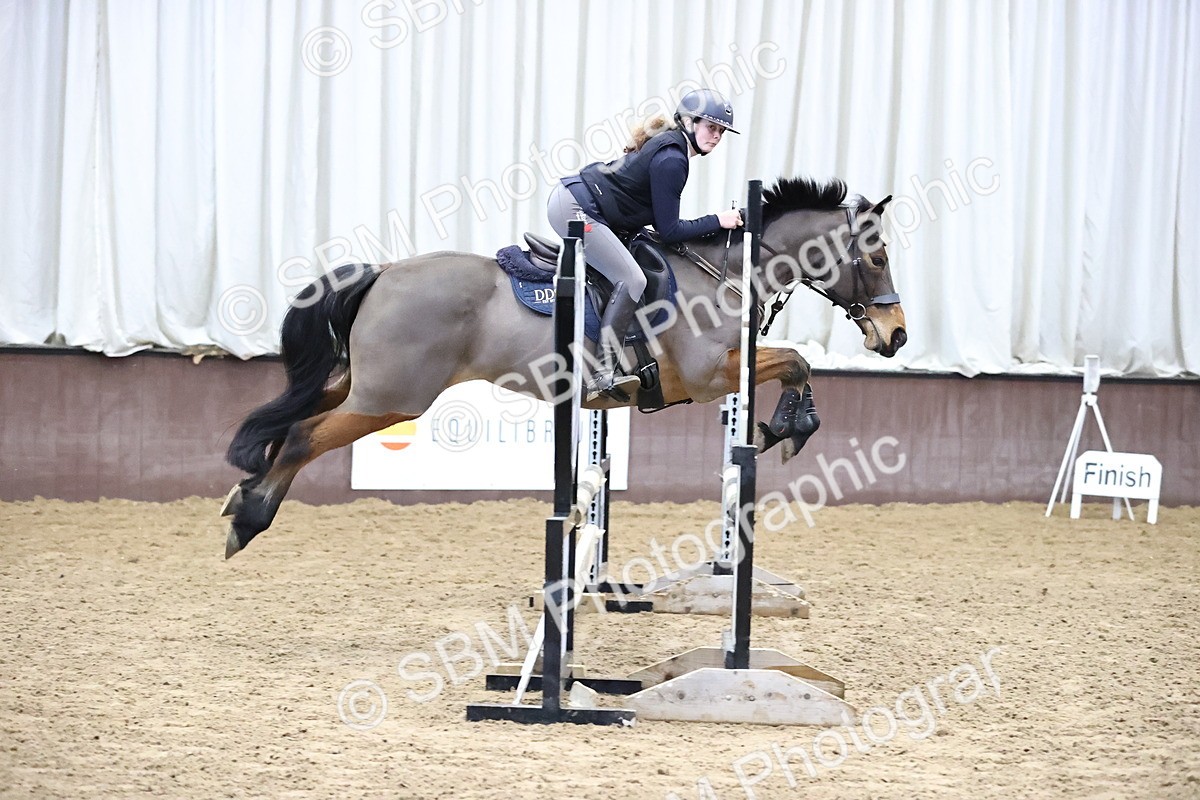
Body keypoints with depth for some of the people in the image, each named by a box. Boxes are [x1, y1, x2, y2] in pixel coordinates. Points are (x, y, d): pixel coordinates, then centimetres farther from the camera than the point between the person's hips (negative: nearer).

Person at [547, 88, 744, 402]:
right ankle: (603, 374, -22)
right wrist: (717, 222, -9)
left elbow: (660, 220, 23)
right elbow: (669, 230, -14)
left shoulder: (667, 146, 13)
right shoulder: (671, 161, -17)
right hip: (575, 209, -11)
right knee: (631, 280, -18)